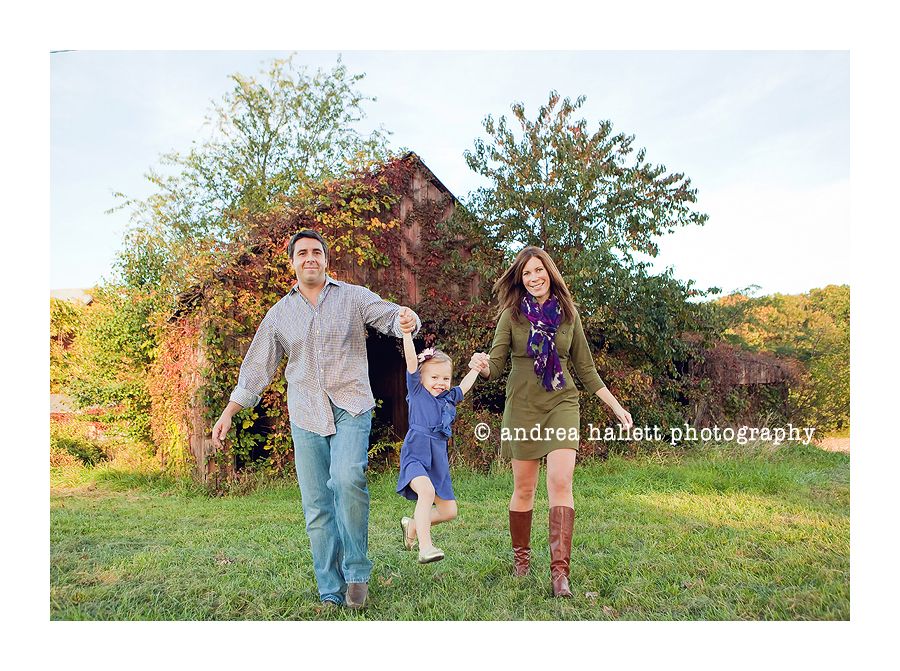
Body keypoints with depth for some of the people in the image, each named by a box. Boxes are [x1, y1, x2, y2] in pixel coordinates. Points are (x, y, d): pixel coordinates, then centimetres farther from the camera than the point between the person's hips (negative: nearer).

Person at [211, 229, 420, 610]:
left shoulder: (353, 297, 6)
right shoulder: (280, 313, 12)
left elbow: (390, 317, -4)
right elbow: (257, 368, 15)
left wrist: (406, 321, -28)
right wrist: (228, 413, 11)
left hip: (351, 409, -3)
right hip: (305, 417, 3)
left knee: (347, 479, -26)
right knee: (317, 509, 2)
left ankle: (357, 570, -7)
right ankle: (331, 594, 13)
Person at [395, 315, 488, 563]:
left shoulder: (447, 398, 15)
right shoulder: (416, 390, -1)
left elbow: (463, 387, 36)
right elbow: (411, 360, -14)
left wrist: (475, 369, 36)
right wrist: (407, 333, -24)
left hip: (438, 461, 7)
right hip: (416, 454, -7)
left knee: (449, 511, 9)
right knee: (427, 490, -35)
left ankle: (412, 525, 32)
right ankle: (425, 547, -32)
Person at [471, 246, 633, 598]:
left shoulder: (568, 314, 6)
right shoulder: (512, 315, 0)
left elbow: (585, 368, 12)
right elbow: (495, 365, -4)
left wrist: (615, 405, 10)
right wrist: (481, 364, -28)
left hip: (562, 403, 1)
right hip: (523, 406, -1)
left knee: (560, 481, -14)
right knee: (524, 489, 7)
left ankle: (559, 570, -11)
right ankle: (521, 556, 28)